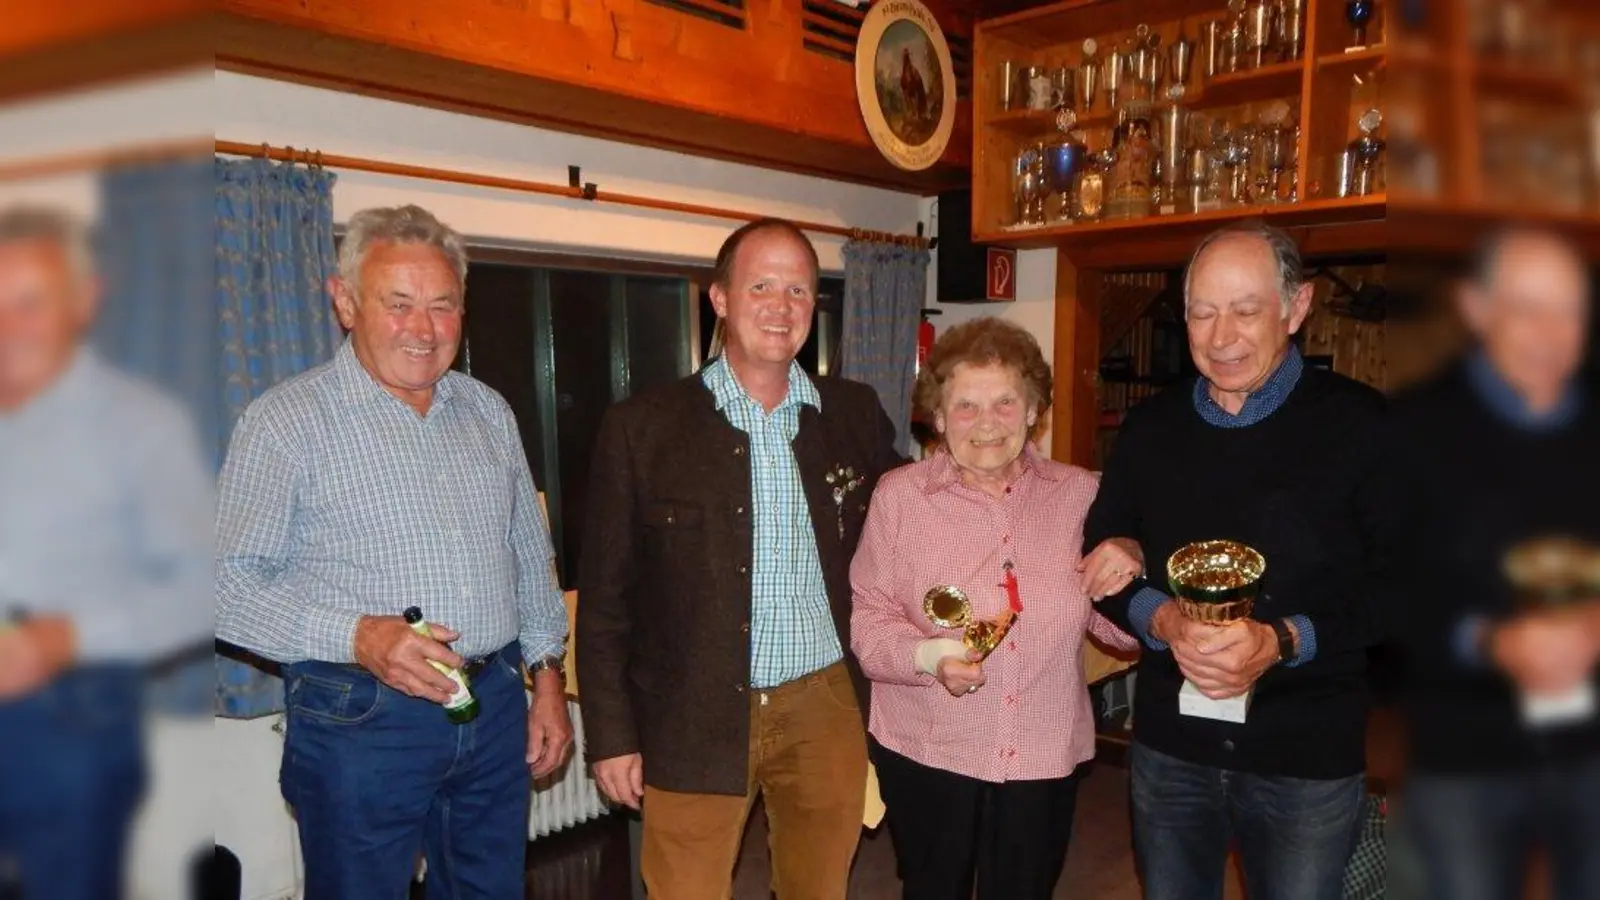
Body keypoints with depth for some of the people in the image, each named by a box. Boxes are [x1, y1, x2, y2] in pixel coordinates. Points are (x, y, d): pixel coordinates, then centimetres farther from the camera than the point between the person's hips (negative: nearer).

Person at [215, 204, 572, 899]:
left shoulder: (489, 412, 9)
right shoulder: (286, 420, -7)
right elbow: (229, 582, -11)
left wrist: (547, 674, 11)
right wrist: (357, 637, -22)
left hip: (497, 709, 5)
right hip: (359, 720, -4)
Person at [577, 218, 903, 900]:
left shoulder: (856, 413, 4)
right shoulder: (642, 426, -6)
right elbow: (605, 595, -3)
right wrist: (611, 735, -4)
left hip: (826, 708, 3)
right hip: (693, 722, -3)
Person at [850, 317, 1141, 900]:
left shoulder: (1077, 493, 2)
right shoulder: (898, 494, -5)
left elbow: (1123, 631, 6)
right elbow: (866, 617, -6)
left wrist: (1131, 574, -15)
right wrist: (928, 656, -24)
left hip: (1046, 759, 2)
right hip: (927, 753, -2)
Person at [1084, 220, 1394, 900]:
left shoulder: (1358, 424, -8)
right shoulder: (1151, 427, 3)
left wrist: (1283, 641, -23)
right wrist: (1159, 619, -14)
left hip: (1311, 760, -3)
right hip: (1169, 746, 3)